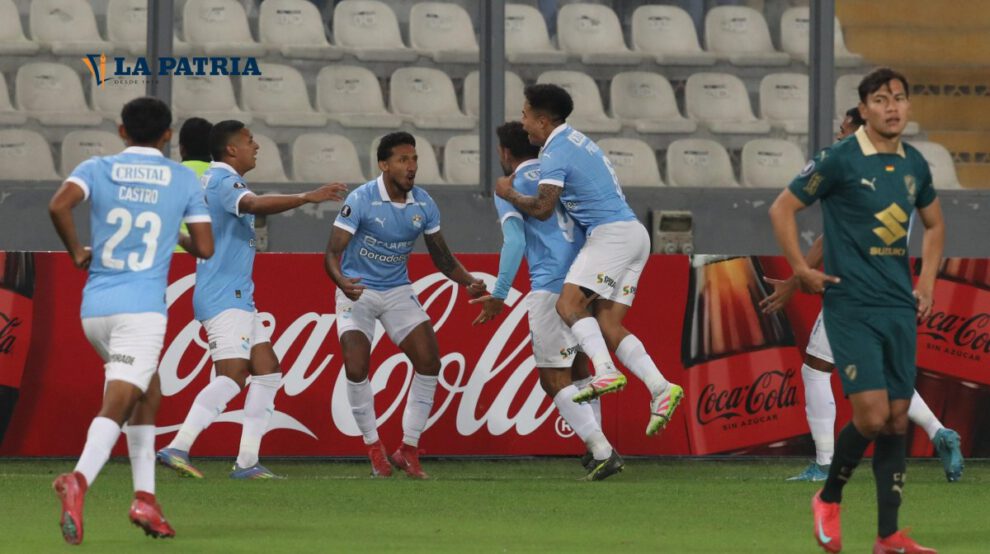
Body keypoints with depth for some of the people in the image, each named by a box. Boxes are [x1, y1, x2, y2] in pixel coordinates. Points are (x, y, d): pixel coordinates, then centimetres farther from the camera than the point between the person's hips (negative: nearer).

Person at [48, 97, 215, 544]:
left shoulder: (97, 169, 6)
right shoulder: (184, 179, 5)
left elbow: (59, 205, -14)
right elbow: (205, 248, 5)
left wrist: (76, 252, 1)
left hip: (94, 306, 4)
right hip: (142, 307, -4)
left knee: (148, 390, 23)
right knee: (116, 406, -14)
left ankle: (145, 496, 16)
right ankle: (79, 480, -41)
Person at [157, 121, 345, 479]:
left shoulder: (215, 180, 19)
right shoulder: (223, 182, -14)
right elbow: (256, 204, -35)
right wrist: (308, 198, -39)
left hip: (238, 298, 11)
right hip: (224, 298, -11)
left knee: (267, 370, 7)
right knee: (232, 376, -18)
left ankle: (247, 462, 4)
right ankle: (178, 448, -23)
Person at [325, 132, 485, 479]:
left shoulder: (423, 205, -5)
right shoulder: (361, 200, -19)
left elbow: (442, 258, 6)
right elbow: (332, 253, -22)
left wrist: (469, 281, -14)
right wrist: (342, 281, -44)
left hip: (398, 291, 4)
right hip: (357, 291, -4)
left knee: (429, 360, -12)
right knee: (356, 368, -20)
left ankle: (409, 450, 0)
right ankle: (373, 448, 1)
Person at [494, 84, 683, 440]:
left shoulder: (556, 153, -9)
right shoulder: (576, 141, 22)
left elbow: (542, 208, -16)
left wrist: (509, 194, 3)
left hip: (612, 233, -9)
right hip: (634, 234, 9)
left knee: (569, 303, -17)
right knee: (607, 324, 2)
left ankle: (606, 371, -35)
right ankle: (660, 388, -11)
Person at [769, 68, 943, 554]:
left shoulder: (914, 165, 9)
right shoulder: (839, 160, -9)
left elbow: (934, 225, 26)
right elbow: (782, 209, -3)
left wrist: (926, 285, 15)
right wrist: (802, 271, -7)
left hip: (900, 309, 6)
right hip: (852, 307, -6)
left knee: (897, 419, 4)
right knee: (872, 414, -15)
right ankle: (829, 499, 10)